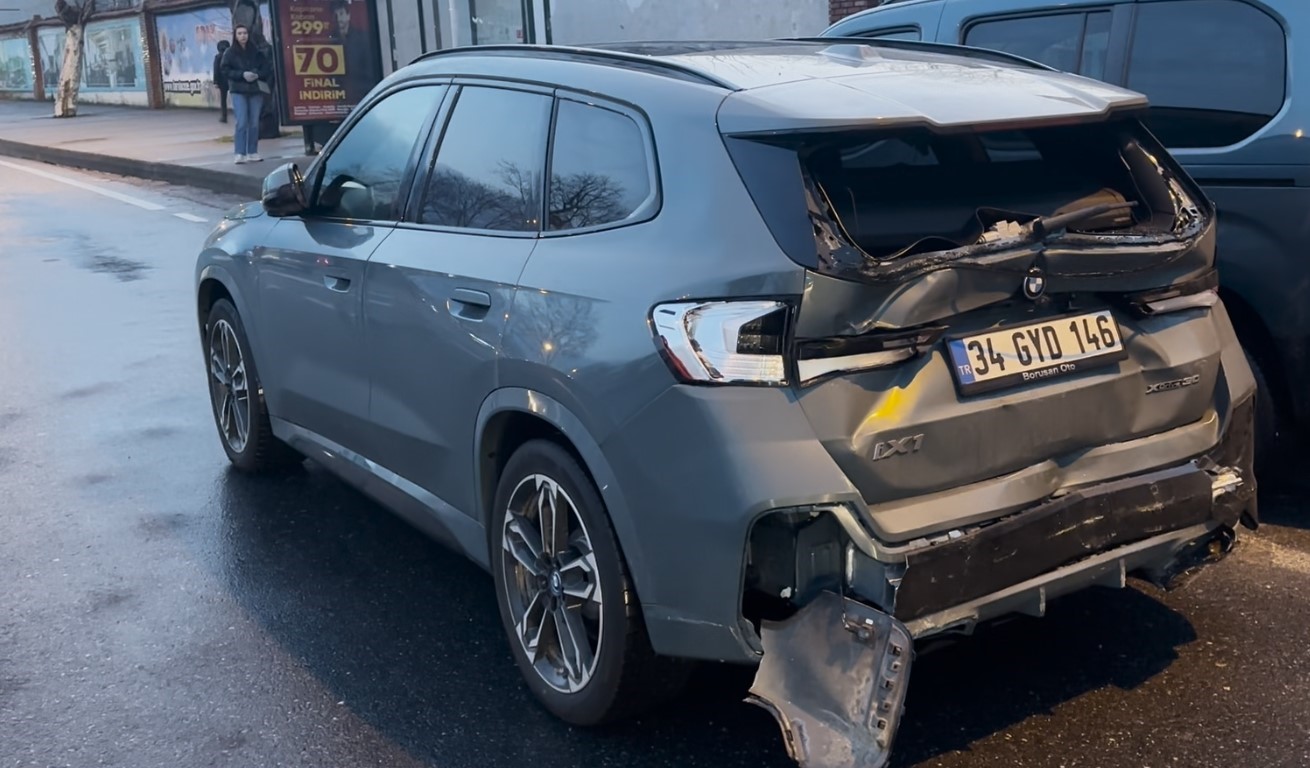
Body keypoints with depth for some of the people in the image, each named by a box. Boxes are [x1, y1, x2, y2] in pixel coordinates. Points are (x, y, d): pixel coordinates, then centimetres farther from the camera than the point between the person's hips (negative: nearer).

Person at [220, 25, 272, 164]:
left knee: (254, 122, 4)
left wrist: (257, 75, -12)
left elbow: (266, 68, 7)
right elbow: (225, 70, -2)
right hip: (238, 91, -2)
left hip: (256, 90, 2)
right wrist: (242, 75, -15)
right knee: (242, 122, -11)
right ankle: (240, 153, -9)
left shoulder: (256, 51, 7)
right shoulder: (229, 53, 2)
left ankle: (253, 153, 12)